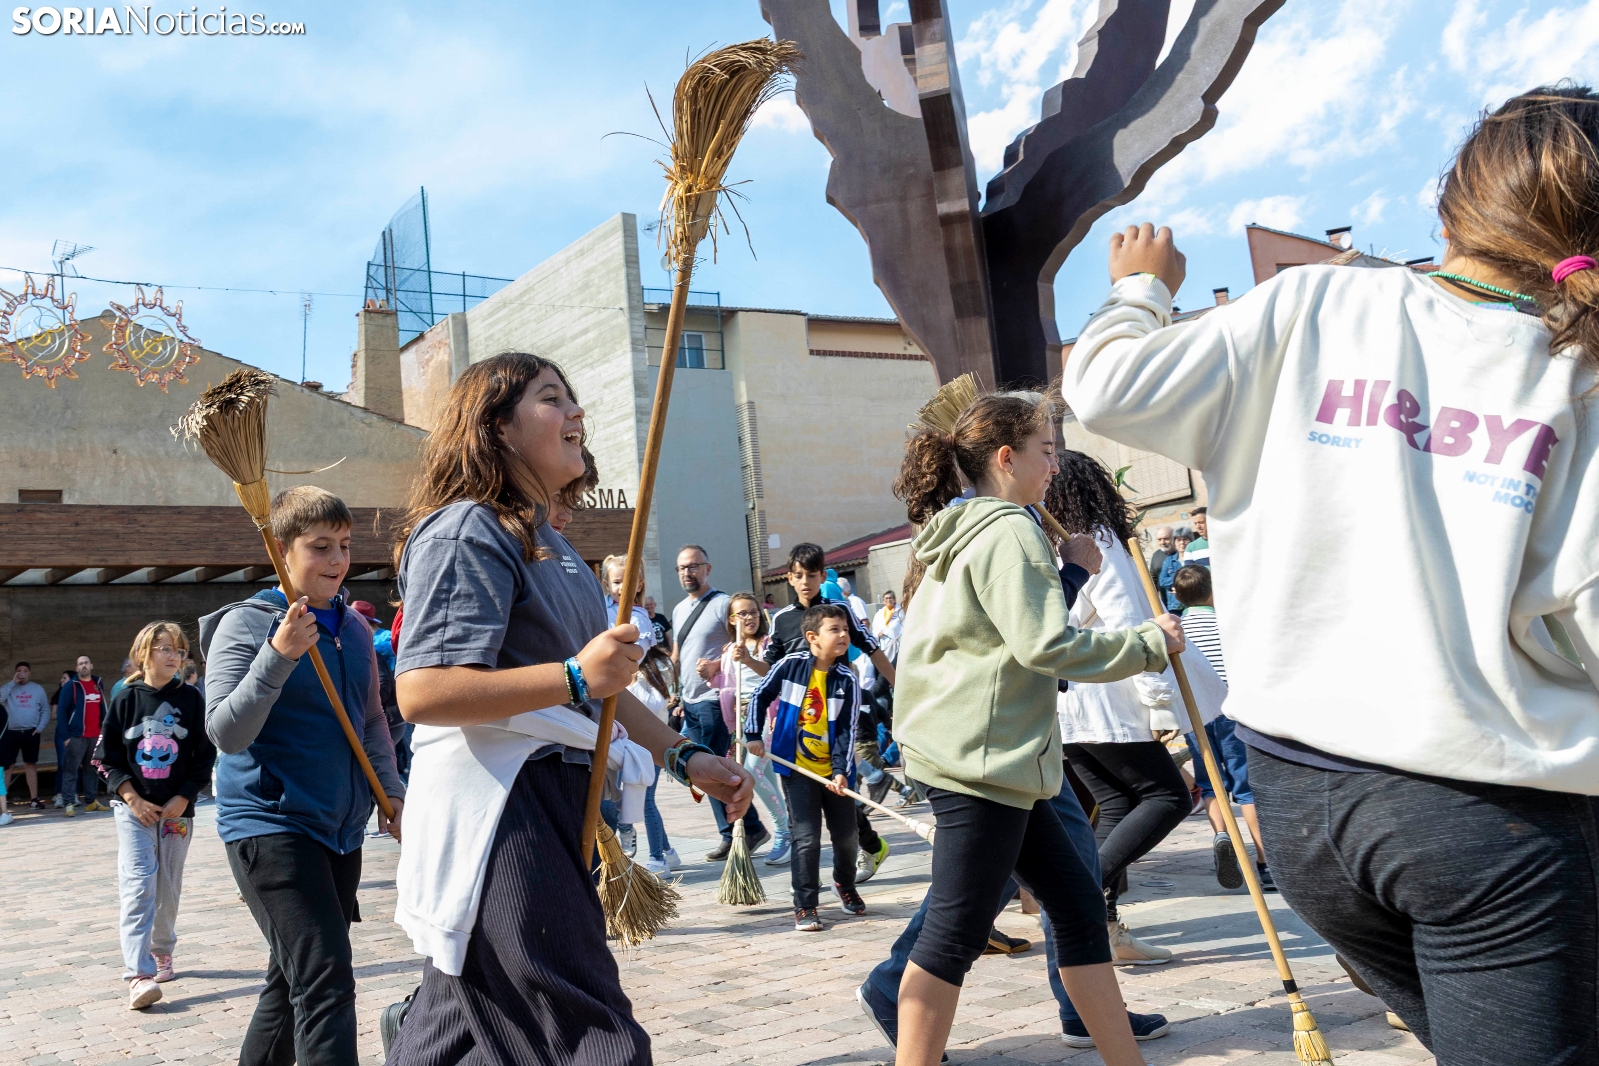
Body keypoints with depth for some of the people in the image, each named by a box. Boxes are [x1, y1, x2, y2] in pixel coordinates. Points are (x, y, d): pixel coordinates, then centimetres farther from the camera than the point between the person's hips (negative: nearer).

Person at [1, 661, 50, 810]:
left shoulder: (38, 689, 6)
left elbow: (45, 710, 7)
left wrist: (40, 727, -5)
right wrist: (13, 682, -14)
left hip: (31, 732, 1)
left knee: (30, 765, 8)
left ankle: (33, 799, 11)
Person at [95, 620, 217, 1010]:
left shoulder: (190, 698, 1)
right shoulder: (126, 699, 0)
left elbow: (205, 756, 2)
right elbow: (108, 758, 2)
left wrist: (183, 798, -7)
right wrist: (133, 799, -8)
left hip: (177, 808, 2)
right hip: (134, 808, -1)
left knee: (168, 887, 9)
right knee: (138, 885, -12)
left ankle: (162, 952, 30)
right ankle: (139, 974, -15)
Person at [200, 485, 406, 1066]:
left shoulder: (354, 627, 9)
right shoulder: (246, 622, -9)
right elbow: (226, 733, -18)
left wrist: (390, 787, 6)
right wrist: (279, 655, -28)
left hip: (340, 826, 7)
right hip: (270, 822, -7)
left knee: (294, 980, 18)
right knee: (324, 980, -17)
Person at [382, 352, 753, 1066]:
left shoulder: (546, 542, 22)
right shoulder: (466, 532, -10)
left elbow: (598, 687, 26)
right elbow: (422, 693, -22)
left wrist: (682, 758, 17)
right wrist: (574, 678, -26)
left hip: (554, 805, 10)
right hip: (498, 810, -10)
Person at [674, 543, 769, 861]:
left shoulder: (723, 604, -8)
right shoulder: (679, 609, 16)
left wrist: (716, 665, -24)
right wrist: (676, 692, 19)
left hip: (713, 700, -8)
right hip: (690, 702, 8)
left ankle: (733, 834, 3)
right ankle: (735, 833, 16)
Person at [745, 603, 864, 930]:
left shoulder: (847, 680, -8)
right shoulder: (790, 666, -10)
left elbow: (846, 731, -9)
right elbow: (760, 696, 2)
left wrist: (842, 772, -18)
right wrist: (753, 735, -2)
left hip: (834, 771, 2)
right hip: (797, 768, -2)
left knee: (846, 835, 11)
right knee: (806, 838, -5)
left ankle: (845, 884, 40)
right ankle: (805, 906, 8)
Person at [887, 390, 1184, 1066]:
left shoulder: (963, 532, 19)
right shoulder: (1007, 532, -13)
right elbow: (1045, 645, -21)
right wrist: (1148, 645, -10)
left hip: (987, 756, 11)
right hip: (980, 759, -11)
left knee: (1077, 901, 13)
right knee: (956, 932, -4)